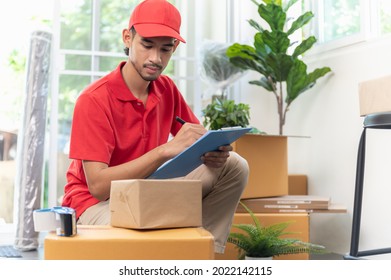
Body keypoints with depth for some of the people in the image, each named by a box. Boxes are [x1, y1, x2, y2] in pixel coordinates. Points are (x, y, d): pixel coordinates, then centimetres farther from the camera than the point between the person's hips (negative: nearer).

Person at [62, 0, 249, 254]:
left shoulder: (166, 89, 0)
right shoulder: (94, 99, -19)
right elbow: (98, 185, -25)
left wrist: (213, 153, -20)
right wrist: (166, 149, -34)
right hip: (97, 202, -7)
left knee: (235, 167, -6)